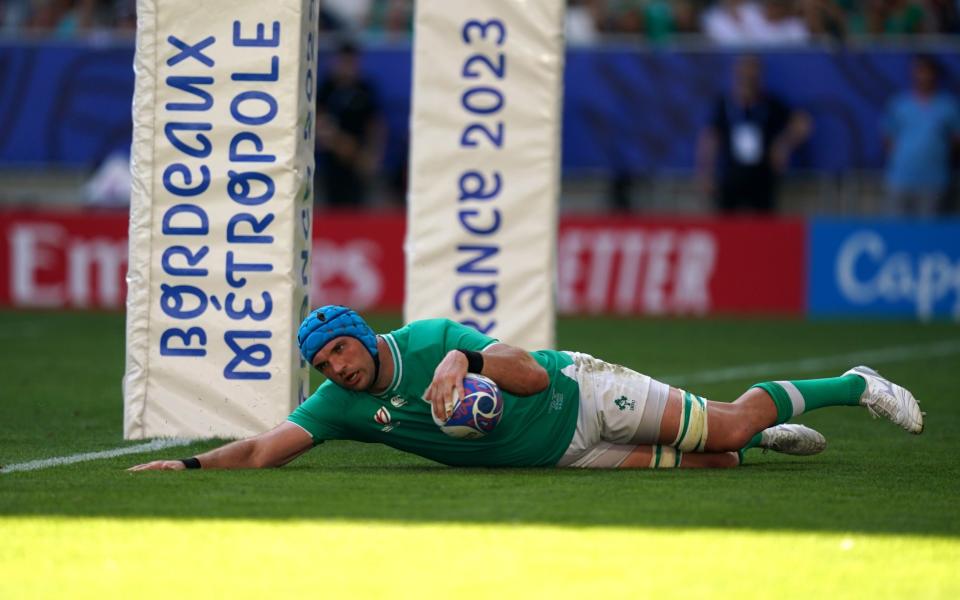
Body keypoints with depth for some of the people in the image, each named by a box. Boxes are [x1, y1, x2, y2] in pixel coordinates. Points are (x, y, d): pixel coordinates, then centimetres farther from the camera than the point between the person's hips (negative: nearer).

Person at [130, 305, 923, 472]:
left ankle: (852, 386, 15)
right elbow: (261, 450, -16)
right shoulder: (339, 407, -9)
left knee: (726, 426, -5)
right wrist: (187, 465, -29)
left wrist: (467, 358, -41)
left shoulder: (430, 339, -21)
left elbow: (535, 373, -24)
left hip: (578, 397, -4)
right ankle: (757, 446, 24)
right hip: (556, 457, 4)